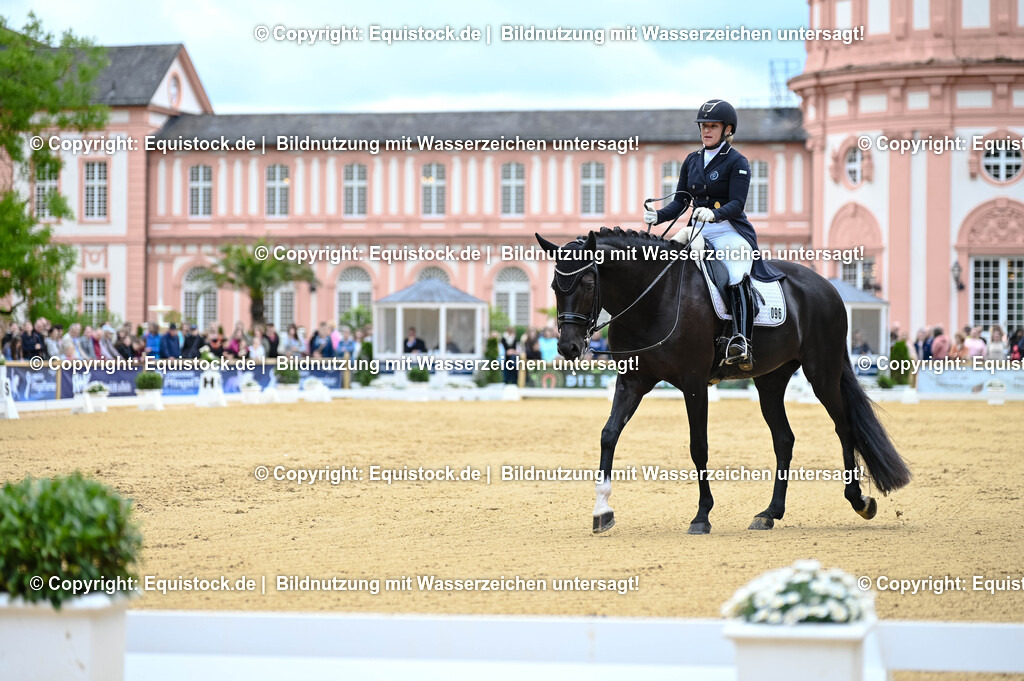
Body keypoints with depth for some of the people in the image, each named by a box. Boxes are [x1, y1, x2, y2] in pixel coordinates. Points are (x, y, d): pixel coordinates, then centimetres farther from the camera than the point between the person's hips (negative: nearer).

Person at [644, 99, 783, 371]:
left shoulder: (737, 162, -2)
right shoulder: (692, 161, 16)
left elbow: (737, 204, -14)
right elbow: (680, 202, 13)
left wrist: (714, 214, -34)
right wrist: (658, 216, -7)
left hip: (730, 232, -7)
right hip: (697, 233, 7)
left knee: (737, 277, -32)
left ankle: (741, 342, -41)